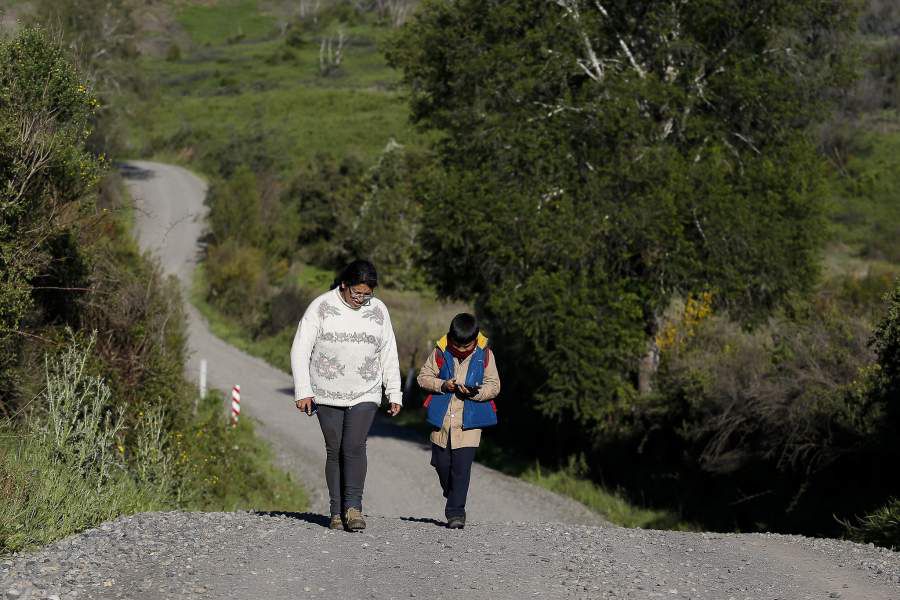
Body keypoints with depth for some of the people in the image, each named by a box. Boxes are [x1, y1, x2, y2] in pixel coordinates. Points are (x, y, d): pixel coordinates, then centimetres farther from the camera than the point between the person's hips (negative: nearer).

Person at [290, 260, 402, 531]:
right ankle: (337, 512, 7)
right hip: (327, 394, -1)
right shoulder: (321, 307, -7)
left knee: (354, 447, -15)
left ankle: (353, 508, -17)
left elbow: (388, 355, 10)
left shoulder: (378, 311, 2)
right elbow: (300, 350, -6)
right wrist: (303, 391, -12)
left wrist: (394, 394, 8)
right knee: (335, 451, 1)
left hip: (365, 395, 1)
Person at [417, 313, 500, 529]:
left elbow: (494, 386, 0)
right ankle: (452, 496, 36)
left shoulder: (484, 355, -3)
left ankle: (456, 512, -4)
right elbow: (423, 377, 4)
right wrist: (442, 385, -14)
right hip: (442, 419, 2)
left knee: (462, 467, -9)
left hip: (470, 421, -2)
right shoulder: (441, 352, -1)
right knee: (442, 464, 8)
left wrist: (475, 393, -18)